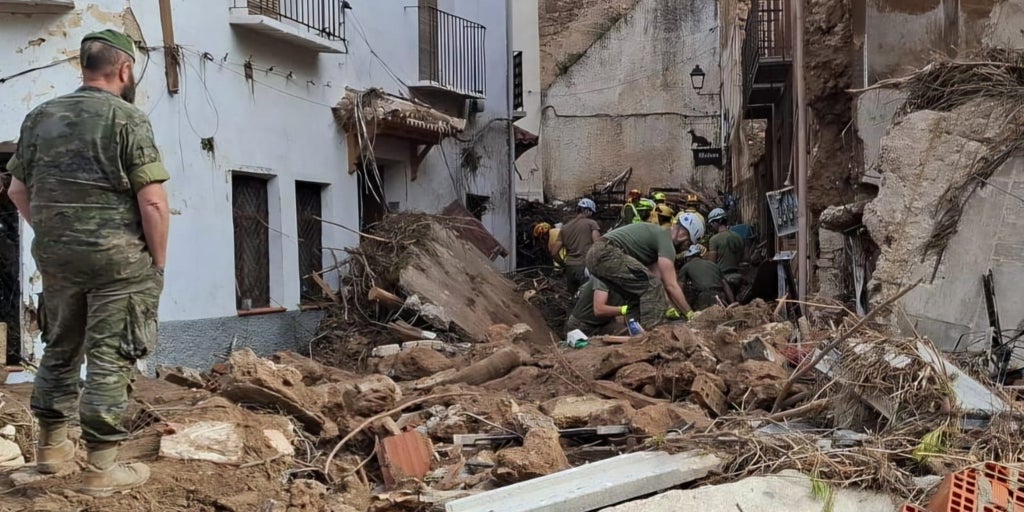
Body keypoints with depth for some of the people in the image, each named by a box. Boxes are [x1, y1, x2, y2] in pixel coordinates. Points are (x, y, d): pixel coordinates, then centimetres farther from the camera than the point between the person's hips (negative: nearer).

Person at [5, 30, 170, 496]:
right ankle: (101, 468, 3)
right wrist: (157, 262, -4)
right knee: (109, 360, 0)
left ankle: (52, 447, 29)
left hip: (55, 257, 6)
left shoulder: (39, 117, 9)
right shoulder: (128, 118, -10)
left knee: (60, 350, 19)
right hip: (116, 259, -6)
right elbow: (152, 202, -15)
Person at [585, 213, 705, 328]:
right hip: (606, 254, -11)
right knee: (652, 285, -11)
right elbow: (671, 285, -8)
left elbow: (658, 277, 28)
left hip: (594, 256, 11)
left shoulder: (658, 233, 25)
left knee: (637, 296, 21)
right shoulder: (666, 240, -4)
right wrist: (690, 313, 0)